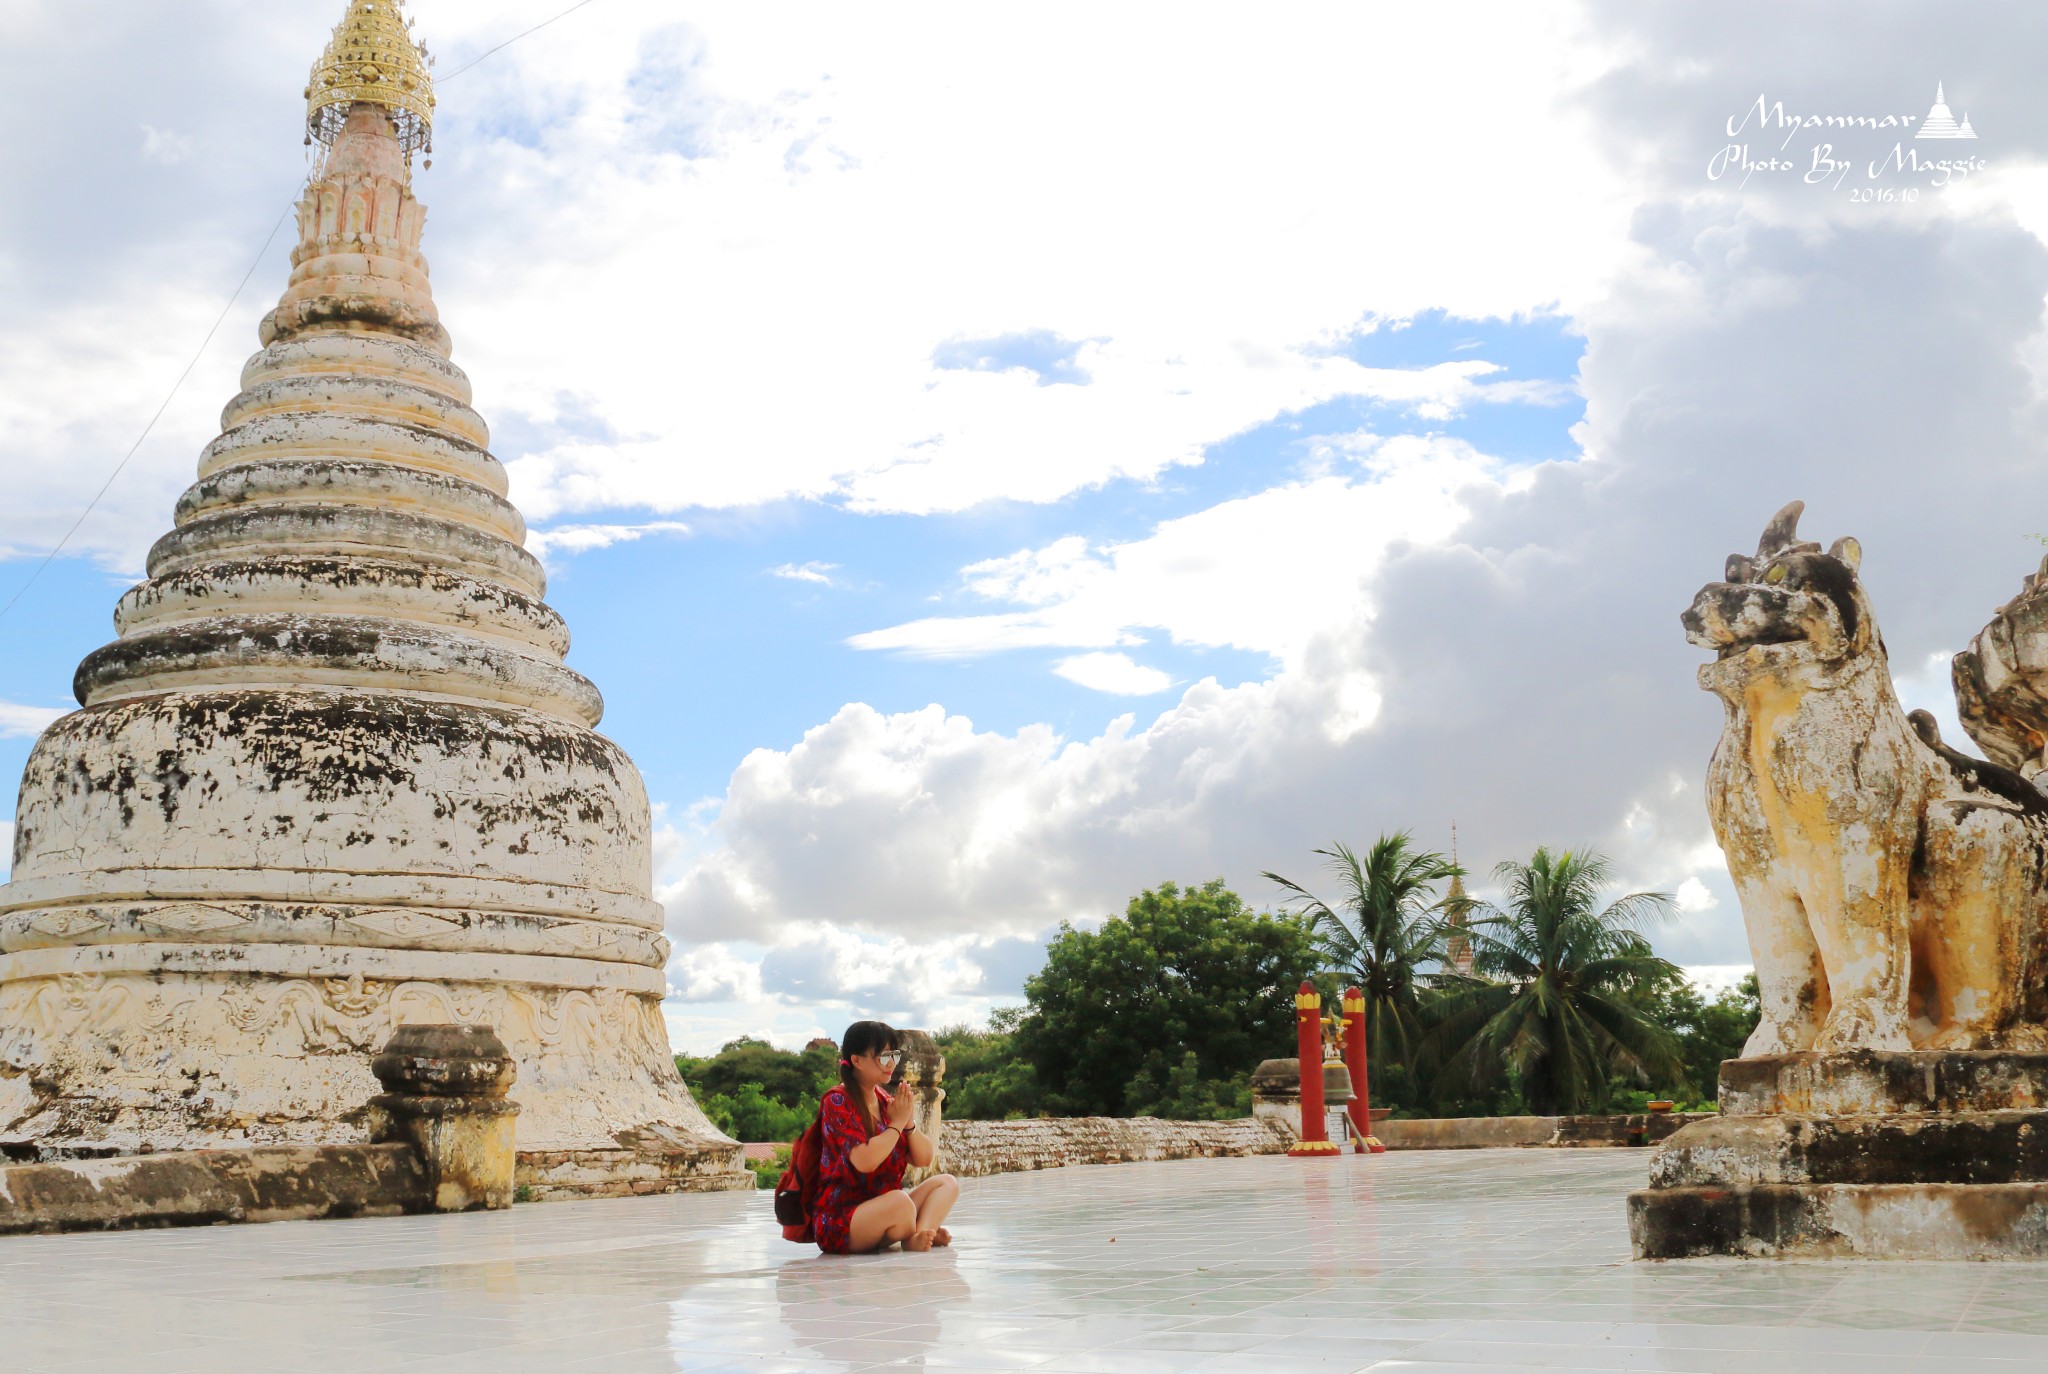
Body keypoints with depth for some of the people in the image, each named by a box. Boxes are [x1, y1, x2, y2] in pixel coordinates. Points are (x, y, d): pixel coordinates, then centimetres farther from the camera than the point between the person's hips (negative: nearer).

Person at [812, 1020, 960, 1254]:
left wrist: (908, 1122, -6)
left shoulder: (884, 1100, 12)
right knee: (900, 1201, -35)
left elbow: (923, 1159, 11)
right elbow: (865, 1161, -26)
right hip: (838, 1222, -9)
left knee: (947, 1182, -1)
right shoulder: (837, 1102, -11)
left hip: (881, 1212, 9)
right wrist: (897, 1123, -12)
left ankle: (921, 1234, -25)